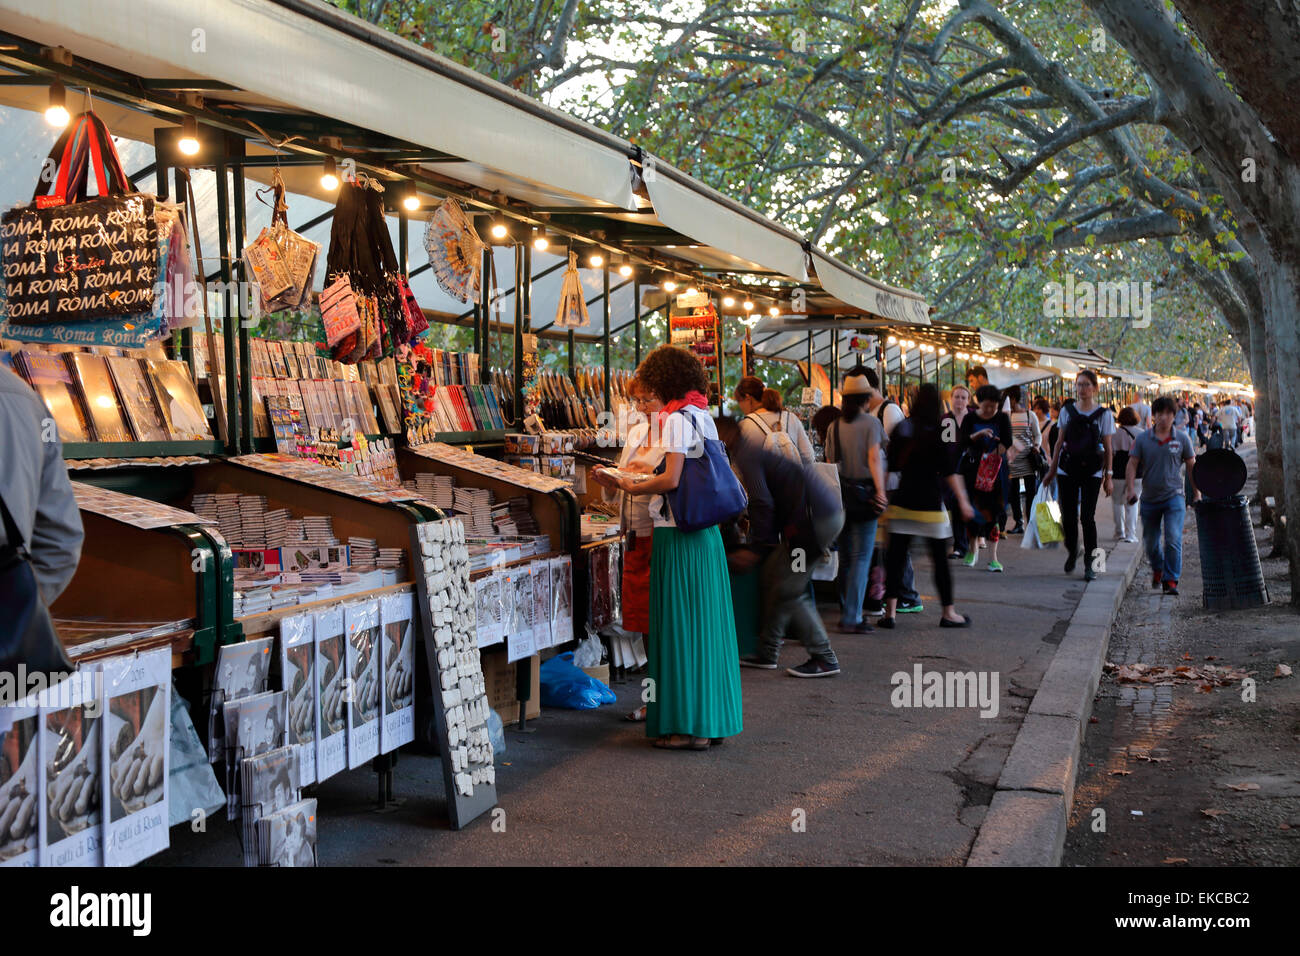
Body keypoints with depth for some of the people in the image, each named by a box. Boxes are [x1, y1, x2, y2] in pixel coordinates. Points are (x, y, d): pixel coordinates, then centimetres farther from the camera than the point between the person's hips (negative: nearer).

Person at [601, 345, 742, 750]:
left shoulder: (677, 417, -12)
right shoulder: (703, 416, 14)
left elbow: (671, 480, -19)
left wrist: (633, 488, -5)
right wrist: (646, 483, 22)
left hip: (678, 533, -9)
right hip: (707, 530, 9)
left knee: (680, 623, -2)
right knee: (706, 622, 12)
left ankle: (688, 726, 3)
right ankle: (713, 717, 20)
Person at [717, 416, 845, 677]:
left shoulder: (746, 457, -9)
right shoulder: (754, 453, 22)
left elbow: (763, 504, -19)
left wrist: (756, 549, -15)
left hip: (815, 517, -10)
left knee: (787, 589, -6)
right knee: (771, 575, 14)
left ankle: (824, 658, 0)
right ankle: (767, 653, 22)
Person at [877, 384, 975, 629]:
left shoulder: (901, 429, 4)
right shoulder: (939, 431, -7)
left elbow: (891, 466, 7)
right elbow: (949, 471, -9)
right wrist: (962, 500, -2)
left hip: (903, 499, 4)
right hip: (930, 502, -4)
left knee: (895, 556, 6)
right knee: (940, 559, 5)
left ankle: (890, 611, 3)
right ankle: (948, 613, 13)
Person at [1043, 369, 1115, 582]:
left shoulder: (1104, 414, 2)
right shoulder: (1067, 410, 8)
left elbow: (1108, 448, 4)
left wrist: (1108, 477, 0)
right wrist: (1052, 470, 12)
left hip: (1092, 471, -2)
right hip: (1068, 467, 2)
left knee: (1087, 517, -6)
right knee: (1068, 515, 1)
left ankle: (1089, 564, 2)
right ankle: (1072, 552, 25)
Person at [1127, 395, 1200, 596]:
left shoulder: (1182, 440, 1)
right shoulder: (1142, 439, 1)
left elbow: (1192, 467, 8)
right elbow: (1132, 464, -1)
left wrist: (1197, 493, 7)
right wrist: (1131, 488, -14)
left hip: (1174, 497, -2)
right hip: (1149, 499, 2)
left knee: (1173, 540, -15)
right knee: (1150, 542, 13)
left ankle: (1170, 581, -9)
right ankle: (1158, 570, 41)